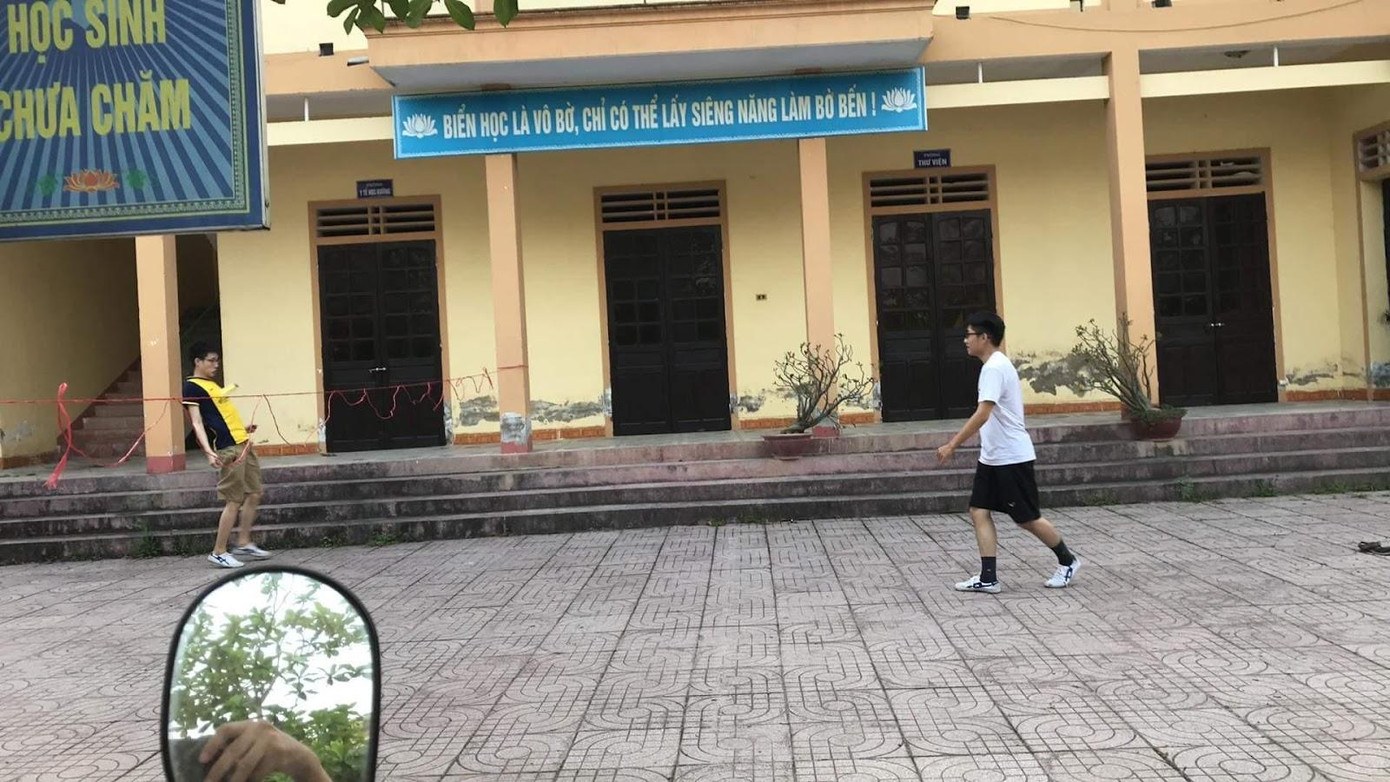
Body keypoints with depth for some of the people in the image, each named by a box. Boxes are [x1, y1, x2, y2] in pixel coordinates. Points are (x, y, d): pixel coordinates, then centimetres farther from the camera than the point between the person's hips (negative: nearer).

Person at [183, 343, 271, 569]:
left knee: (254, 494, 10)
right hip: (228, 448, -9)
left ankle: (243, 543, 19)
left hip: (243, 443, 9)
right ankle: (218, 553, 1)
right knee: (234, 501, -7)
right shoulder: (192, 387, -6)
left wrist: (243, 429, 40)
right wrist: (209, 452, -25)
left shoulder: (212, 384, 20)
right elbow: (197, 423, -14)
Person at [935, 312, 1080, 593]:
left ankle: (1067, 561, 22)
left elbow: (982, 414, -27)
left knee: (1027, 518, 2)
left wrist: (952, 446, -26)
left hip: (1011, 457, -10)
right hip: (992, 457, 10)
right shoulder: (997, 365, 12)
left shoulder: (994, 368, -19)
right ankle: (988, 577, 2)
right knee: (979, 512, 2)